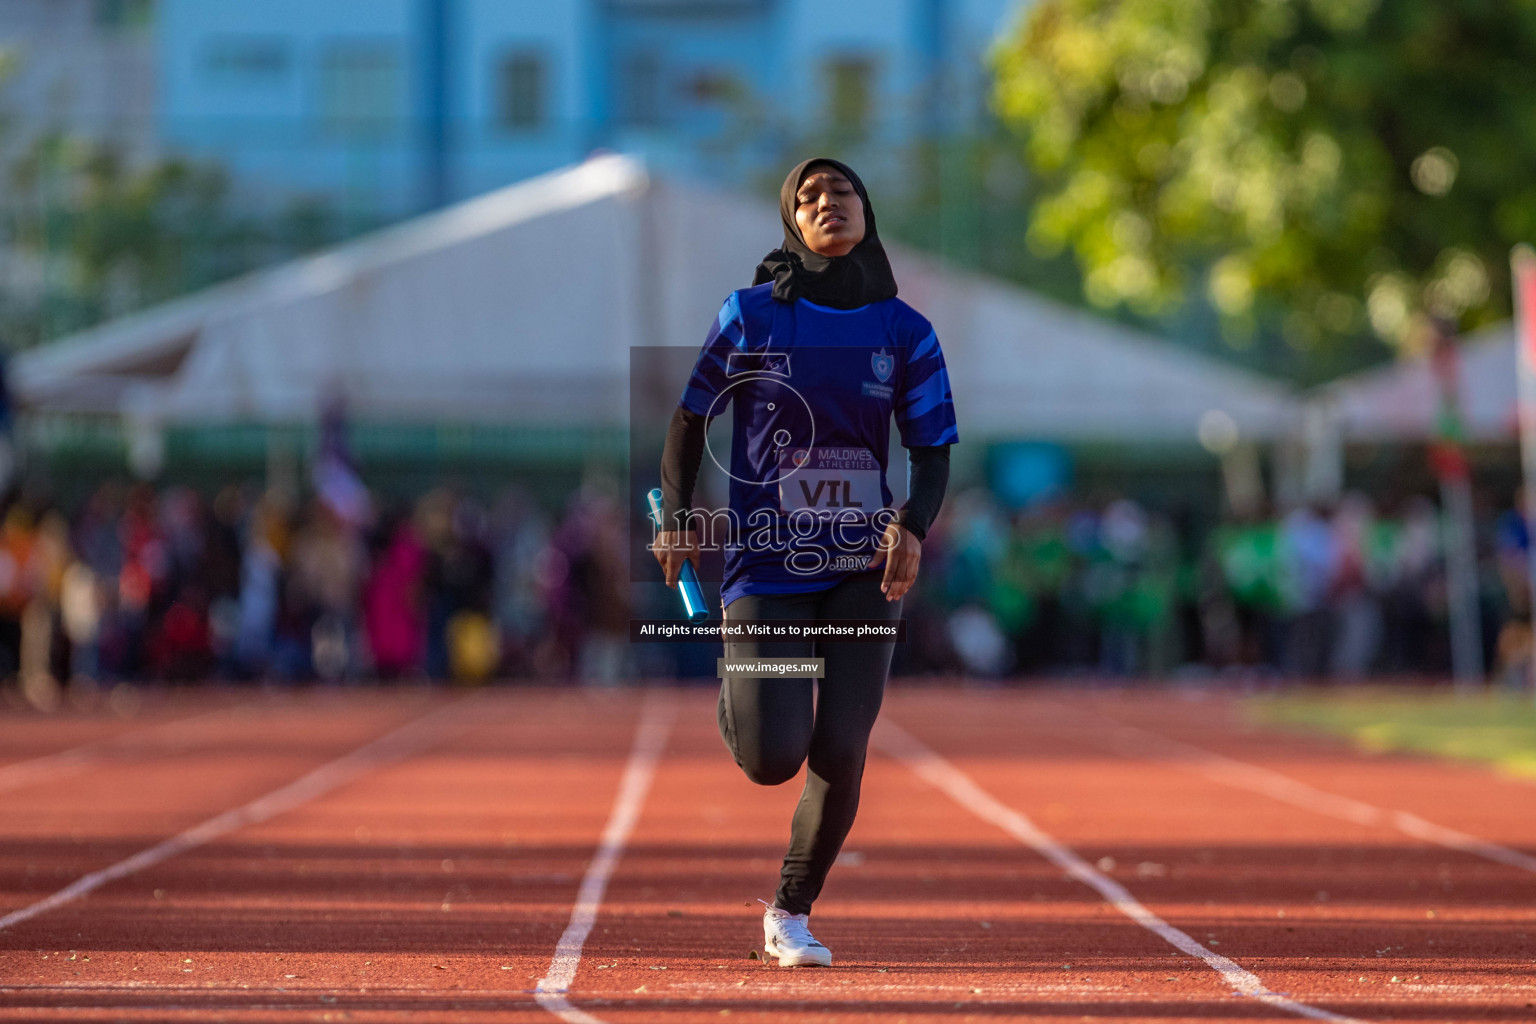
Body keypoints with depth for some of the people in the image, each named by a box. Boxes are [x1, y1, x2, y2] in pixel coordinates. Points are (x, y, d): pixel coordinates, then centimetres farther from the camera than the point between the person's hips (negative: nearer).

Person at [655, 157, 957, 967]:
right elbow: (691, 416, 7)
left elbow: (933, 450, 4)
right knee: (773, 759, -11)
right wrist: (676, 519, -5)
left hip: (863, 565, 2)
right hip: (766, 560, -2)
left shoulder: (906, 332, 3)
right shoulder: (751, 316, -1)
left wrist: (914, 525, -15)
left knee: (840, 754, -6)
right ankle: (738, 691, 27)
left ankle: (791, 914, 14)